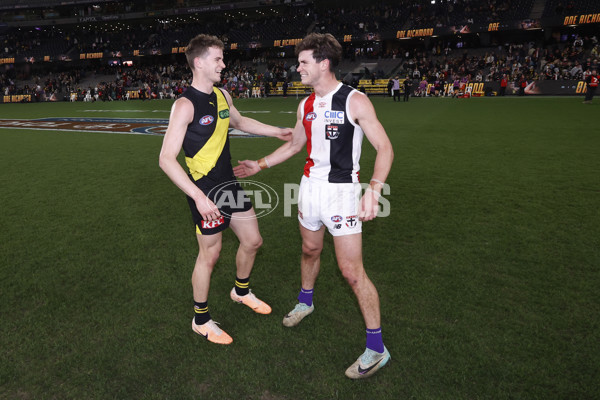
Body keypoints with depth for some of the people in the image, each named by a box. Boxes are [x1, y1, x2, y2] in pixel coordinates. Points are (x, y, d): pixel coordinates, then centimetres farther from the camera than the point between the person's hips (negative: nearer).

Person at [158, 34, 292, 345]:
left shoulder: (222, 95, 7)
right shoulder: (185, 105, -18)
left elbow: (239, 122, 29)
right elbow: (166, 159, -22)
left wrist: (276, 131, 27)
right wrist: (198, 197, -30)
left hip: (230, 184, 8)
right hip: (205, 191, -8)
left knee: (252, 241, 15)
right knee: (209, 254, 4)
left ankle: (241, 291, 44)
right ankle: (201, 320, 27)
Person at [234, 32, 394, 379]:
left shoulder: (355, 101, -13)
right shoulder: (306, 105, 9)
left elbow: (384, 148, -16)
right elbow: (295, 145, 22)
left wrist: (373, 190, -30)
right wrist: (260, 165, 20)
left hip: (341, 191, -6)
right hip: (310, 186, 7)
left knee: (352, 270, -5)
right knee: (310, 250, 22)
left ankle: (377, 348, 10)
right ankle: (305, 302, 49)